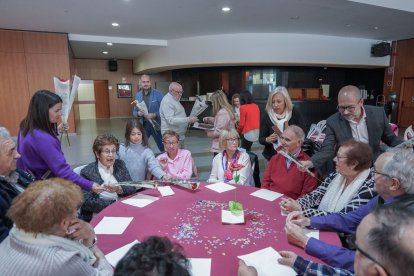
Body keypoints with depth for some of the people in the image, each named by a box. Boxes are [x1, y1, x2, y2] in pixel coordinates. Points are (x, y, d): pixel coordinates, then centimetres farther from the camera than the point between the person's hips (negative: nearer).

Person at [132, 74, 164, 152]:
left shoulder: (158, 94, -7)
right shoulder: (138, 95, 7)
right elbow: (134, 111, 12)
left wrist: (154, 115, -23)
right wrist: (138, 113, -10)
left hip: (156, 125, -4)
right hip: (143, 125, 4)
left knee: (163, 148, 5)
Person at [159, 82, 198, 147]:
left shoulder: (175, 100, 15)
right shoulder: (167, 101, -16)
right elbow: (171, 120, -26)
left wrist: (189, 119, 9)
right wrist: (188, 119, -27)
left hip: (179, 135, 10)